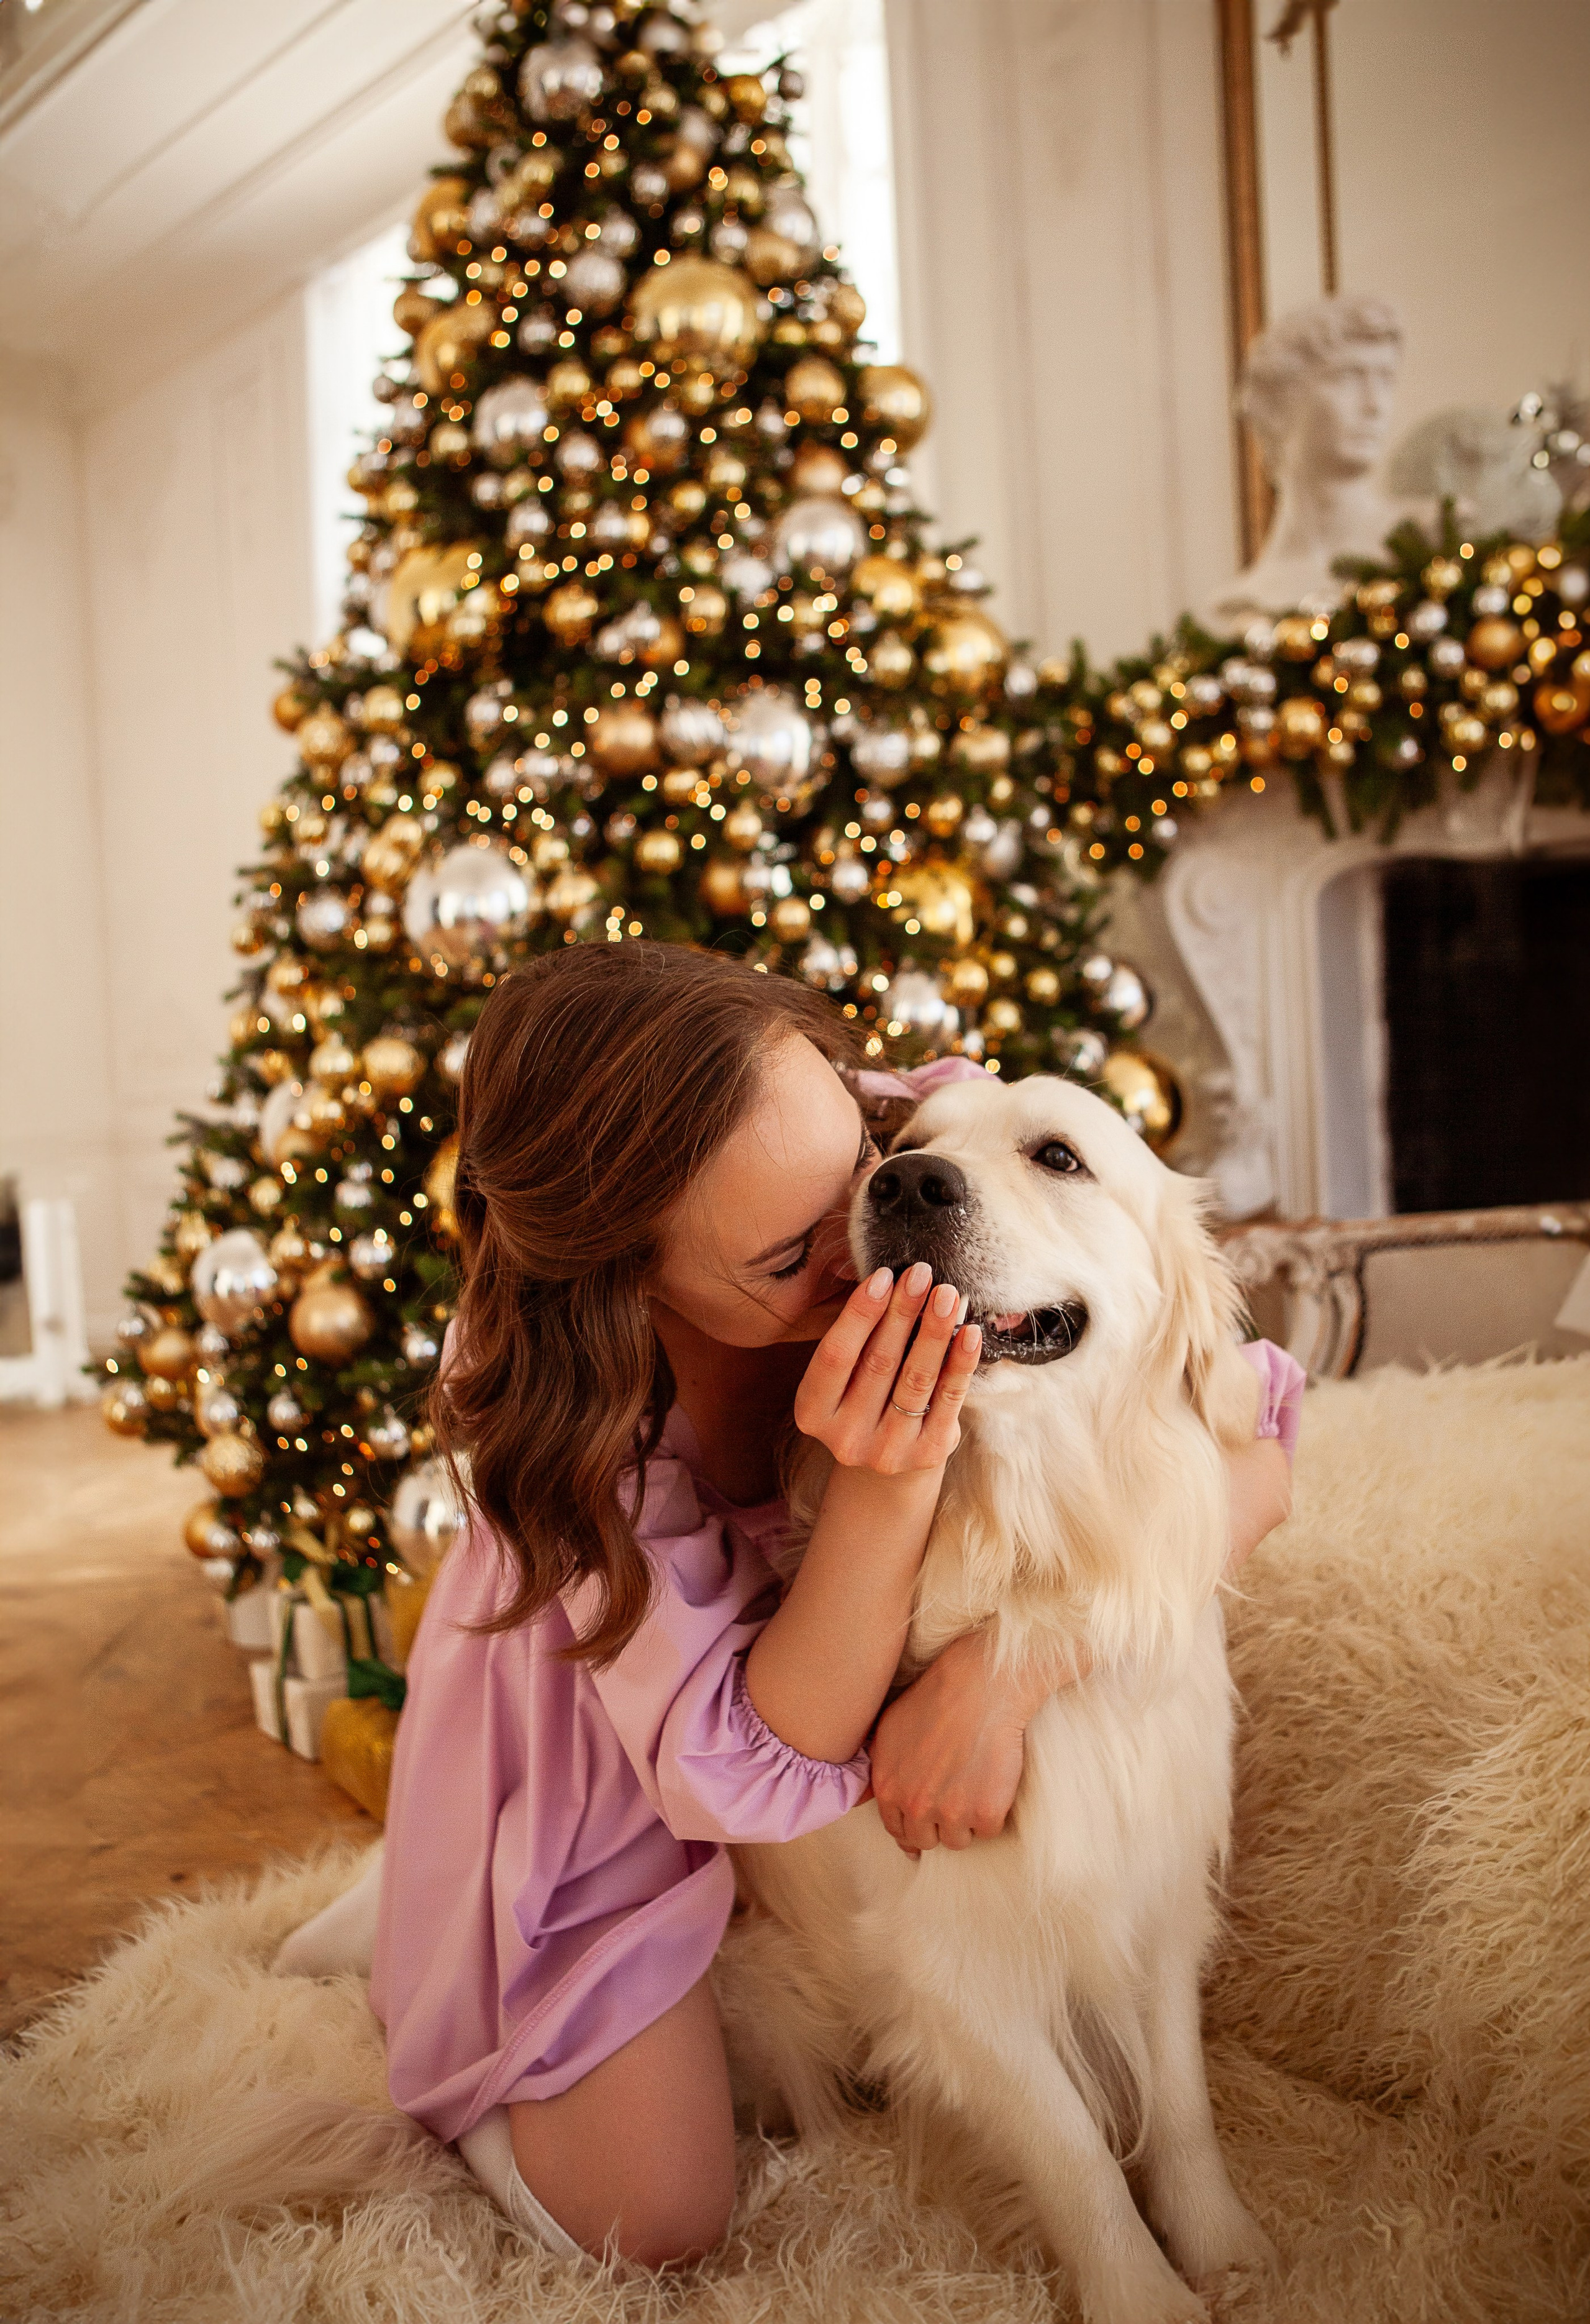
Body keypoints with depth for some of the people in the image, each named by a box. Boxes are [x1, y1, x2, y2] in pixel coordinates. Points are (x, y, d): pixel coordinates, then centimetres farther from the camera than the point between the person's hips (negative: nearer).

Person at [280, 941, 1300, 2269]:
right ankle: (425, 1947, 24)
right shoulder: (545, 1377, -36)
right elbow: (746, 1766, -34)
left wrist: (1009, 1663, -44)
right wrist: (889, 1483, -50)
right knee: (652, 2222, -2)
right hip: (614, 1763, -3)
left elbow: (1251, 1452, -29)